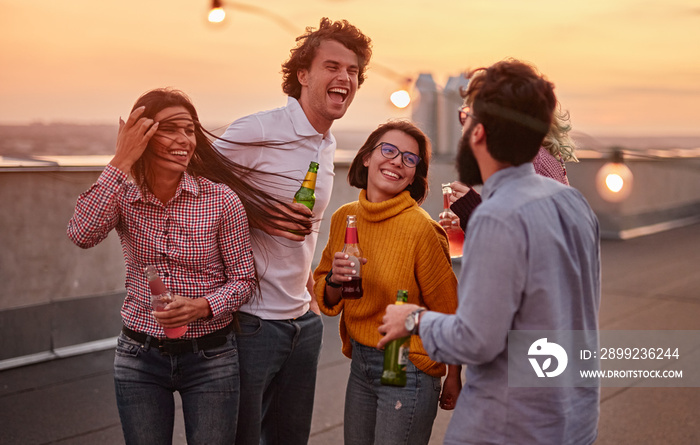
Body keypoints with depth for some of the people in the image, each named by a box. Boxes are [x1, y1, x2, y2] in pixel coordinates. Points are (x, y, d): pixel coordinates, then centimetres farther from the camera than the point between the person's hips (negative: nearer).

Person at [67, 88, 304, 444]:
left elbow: (243, 280, -5)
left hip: (210, 358, -1)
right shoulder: (122, 196, -4)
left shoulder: (221, 200, -10)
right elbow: (82, 234, -25)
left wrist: (201, 307, -24)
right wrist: (121, 162, -23)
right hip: (139, 357, 2)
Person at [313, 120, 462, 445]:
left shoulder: (421, 229, -18)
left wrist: (453, 378, 2)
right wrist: (335, 280, -12)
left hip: (407, 370, -6)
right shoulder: (344, 218, 1)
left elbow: (448, 311, -7)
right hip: (360, 364, 6)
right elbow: (326, 301, 10)